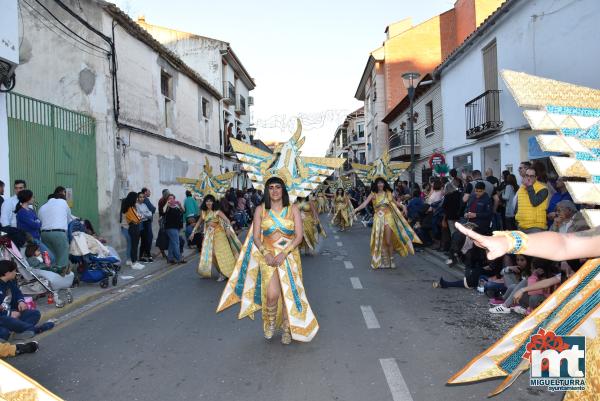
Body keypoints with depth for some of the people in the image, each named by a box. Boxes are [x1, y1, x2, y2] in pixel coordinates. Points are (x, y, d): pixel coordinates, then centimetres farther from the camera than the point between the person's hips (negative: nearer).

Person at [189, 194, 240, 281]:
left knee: (222, 253, -6)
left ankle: (225, 273, 3)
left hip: (218, 233, -5)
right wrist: (193, 232, 16)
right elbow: (199, 223, 19)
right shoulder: (203, 212, 5)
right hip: (209, 235, 5)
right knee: (208, 253, 4)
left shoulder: (217, 212, -8)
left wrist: (228, 228, -32)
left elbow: (227, 220, -16)